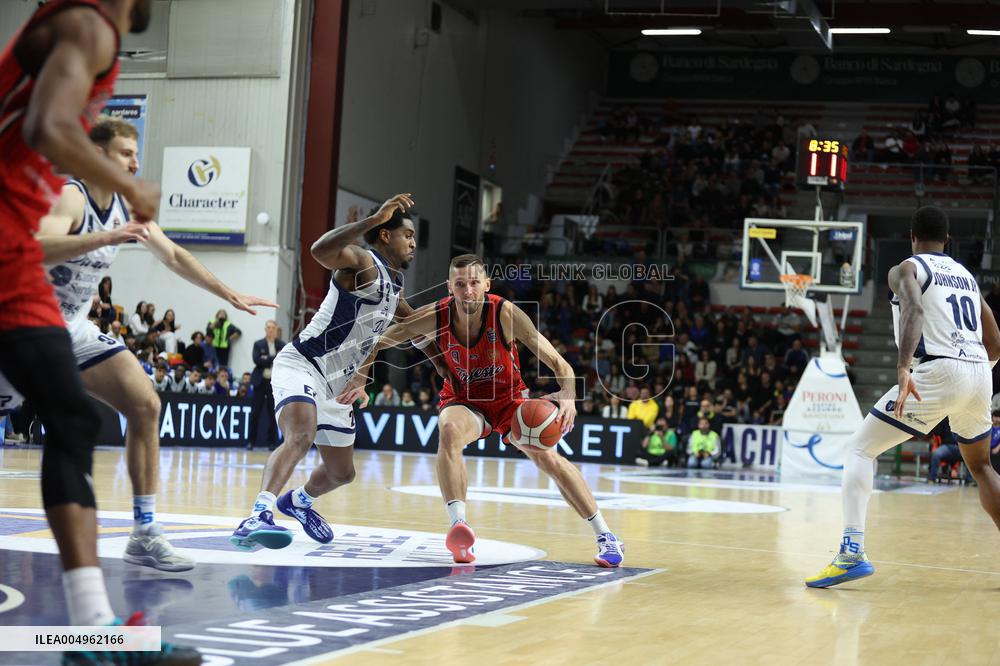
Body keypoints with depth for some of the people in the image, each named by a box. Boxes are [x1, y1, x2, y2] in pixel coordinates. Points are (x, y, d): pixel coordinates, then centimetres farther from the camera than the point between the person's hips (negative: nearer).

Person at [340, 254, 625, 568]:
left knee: (546, 456, -16)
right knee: (449, 432, -33)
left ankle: (604, 535, -1)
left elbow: (557, 362, -29)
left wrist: (568, 395, -47)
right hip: (463, 400, 0)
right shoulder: (436, 316, -22)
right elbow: (382, 340, -5)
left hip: (509, 397, 0)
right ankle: (459, 527, -38)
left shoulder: (506, 313, -27)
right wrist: (360, 378, -10)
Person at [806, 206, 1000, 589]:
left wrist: (903, 367, -31)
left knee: (860, 449, 1)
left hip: (939, 372, -6)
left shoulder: (906, 270, 5)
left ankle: (852, 553, -16)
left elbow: (914, 309, -19)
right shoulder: (966, 275, 24)